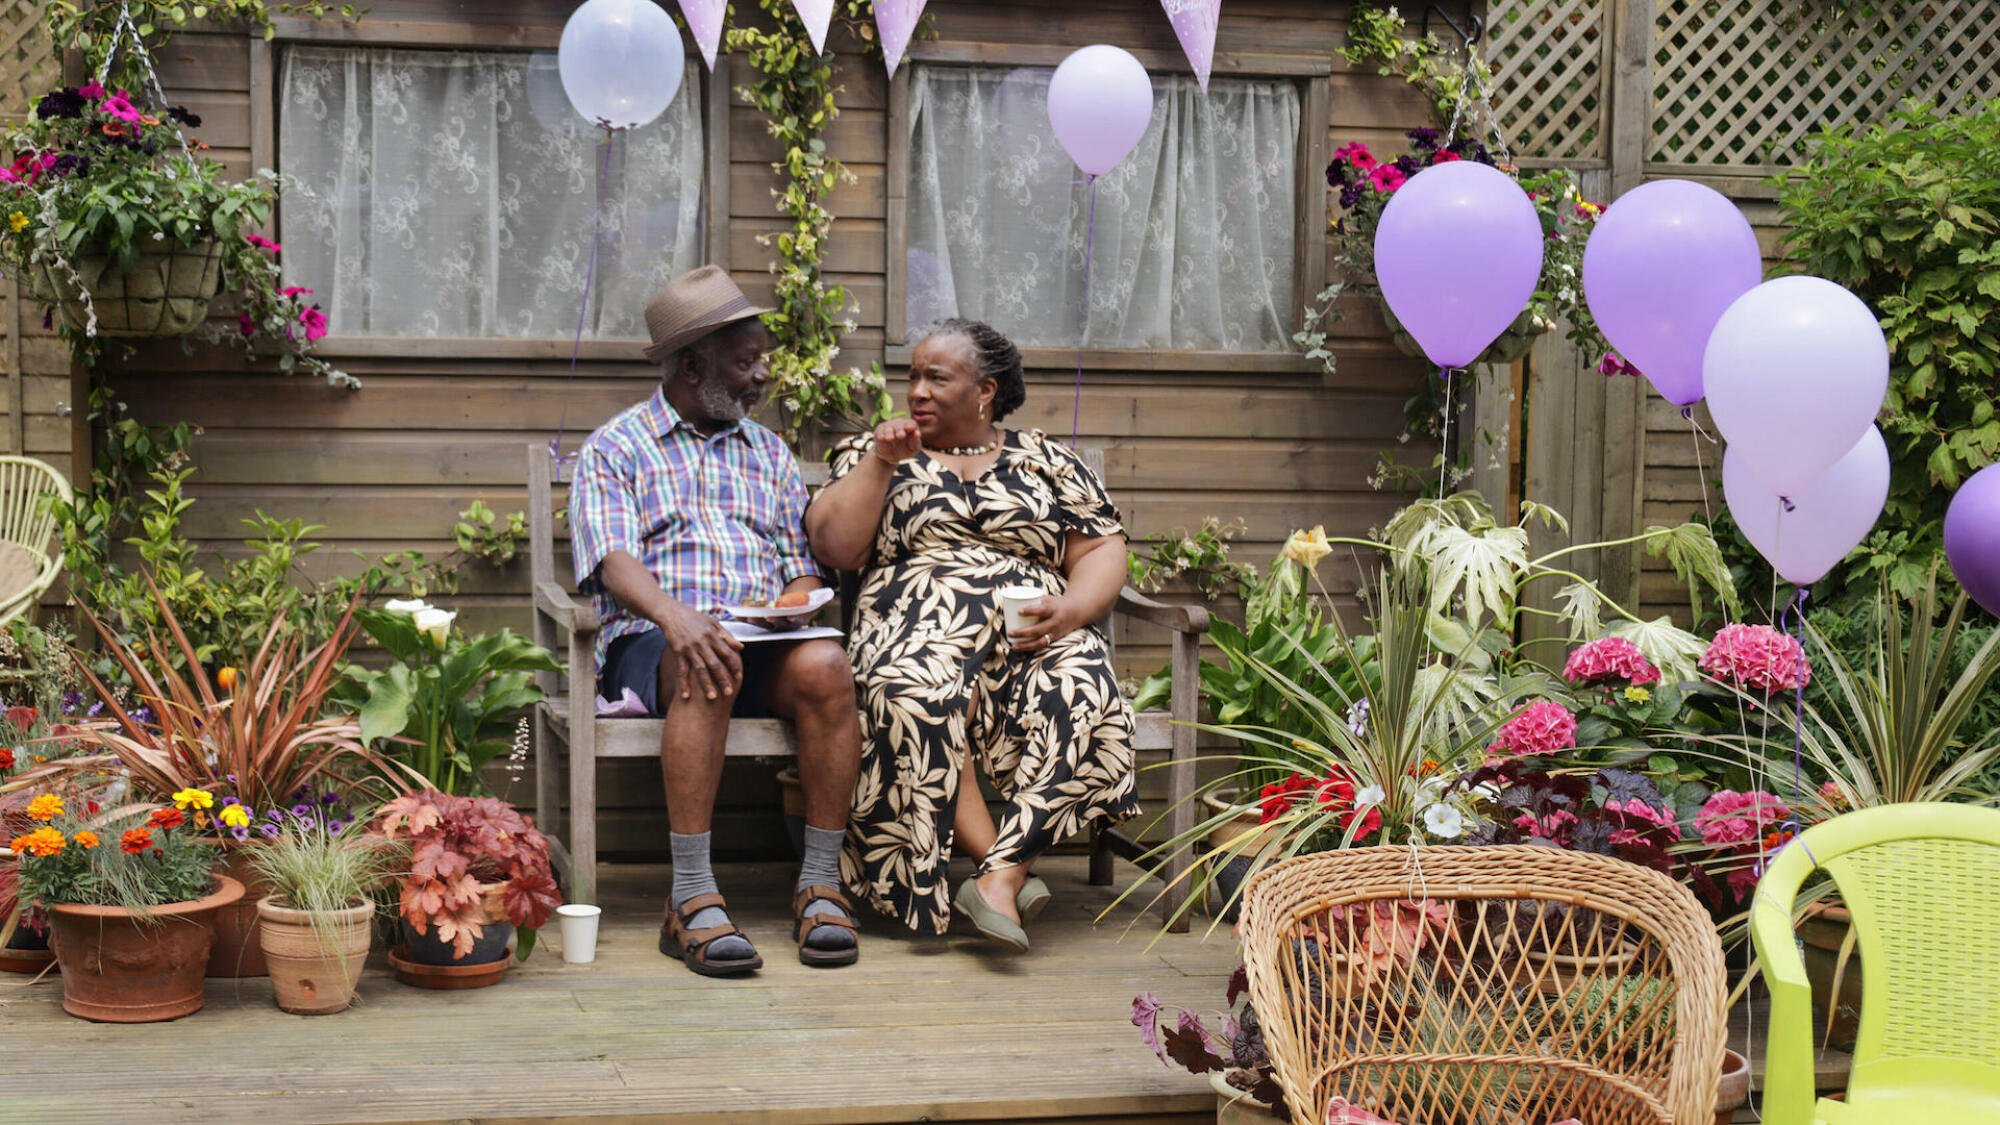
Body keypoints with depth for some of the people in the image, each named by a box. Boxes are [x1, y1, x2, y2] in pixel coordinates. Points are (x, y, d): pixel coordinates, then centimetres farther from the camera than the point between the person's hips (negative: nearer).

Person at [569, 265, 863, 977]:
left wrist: (790, 609, -7)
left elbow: (802, 566, 19)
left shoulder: (768, 452, 24)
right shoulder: (615, 449, 9)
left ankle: (821, 886, -26)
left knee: (824, 667, -31)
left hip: (765, 646, 3)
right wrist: (674, 615, -29)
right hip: (653, 643, -3)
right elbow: (612, 561, -7)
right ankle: (693, 900, -37)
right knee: (706, 671, -39)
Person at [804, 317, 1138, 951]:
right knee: (916, 693, -39)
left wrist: (1073, 606, -8)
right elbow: (834, 547, 7)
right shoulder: (872, 454, 20)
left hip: (1031, 636, 1)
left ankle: (999, 876, -39)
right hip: (918, 630, -1)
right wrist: (880, 464, -2)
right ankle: (1002, 865, -35)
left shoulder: (1048, 462, 20)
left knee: (1081, 692, -35)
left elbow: (1103, 551, 12)